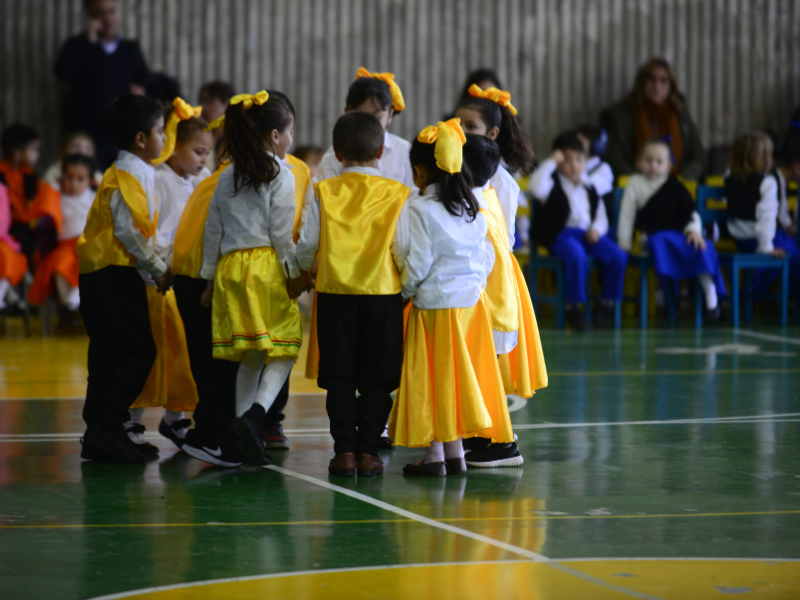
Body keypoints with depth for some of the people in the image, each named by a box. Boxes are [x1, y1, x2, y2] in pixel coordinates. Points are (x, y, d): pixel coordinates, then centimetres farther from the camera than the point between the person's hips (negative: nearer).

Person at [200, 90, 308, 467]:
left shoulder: (227, 178, 14)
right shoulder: (280, 176, -4)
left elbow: (213, 231, 16)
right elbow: (282, 232, -9)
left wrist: (210, 275, 22)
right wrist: (296, 273, -2)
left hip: (230, 268, 6)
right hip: (266, 266, -6)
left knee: (249, 354, 13)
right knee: (283, 349, -2)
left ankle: (244, 429, 9)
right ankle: (257, 412, -25)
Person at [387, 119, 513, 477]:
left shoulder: (421, 210, -13)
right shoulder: (474, 208, 7)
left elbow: (418, 263, -15)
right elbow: (486, 256, 9)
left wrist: (406, 291, 1)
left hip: (435, 303, -6)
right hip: (472, 299, 6)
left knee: (433, 378, 1)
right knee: (459, 377, 12)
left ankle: (434, 455, 2)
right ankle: (455, 452, 14)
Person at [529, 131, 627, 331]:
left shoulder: (589, 189, 19)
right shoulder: (553, 184, 3)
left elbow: (601, 217, 20)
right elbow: (535, 187, -21)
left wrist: (596, 229, -4)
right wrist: (551, 162, -14)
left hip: (589, 234, 5)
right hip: (561, 235, -5)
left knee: (618, 255, -18)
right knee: (576, 255, -38)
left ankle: (606, 302, -3)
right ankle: (574, 306, -22)